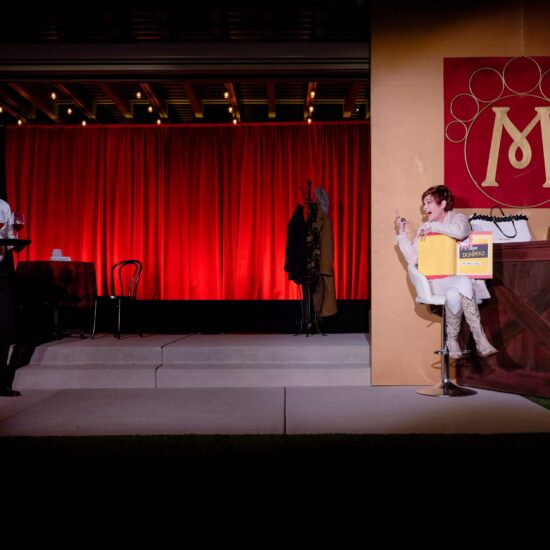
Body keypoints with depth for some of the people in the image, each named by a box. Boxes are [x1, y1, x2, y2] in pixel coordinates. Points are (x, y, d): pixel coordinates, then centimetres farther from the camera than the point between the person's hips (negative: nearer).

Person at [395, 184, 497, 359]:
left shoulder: (459, 218, 6)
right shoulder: (424, 229, 13)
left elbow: (460, 232, -22)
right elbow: (413, 259, 0)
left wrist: (432, 226, -10)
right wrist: (401, 233, -3)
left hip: (464, 275, -1)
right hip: (438, 279, 1)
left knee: (454, 294, -36)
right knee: (463, 285, -33)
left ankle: (452, 339, -19)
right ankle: (480, 340, -22)